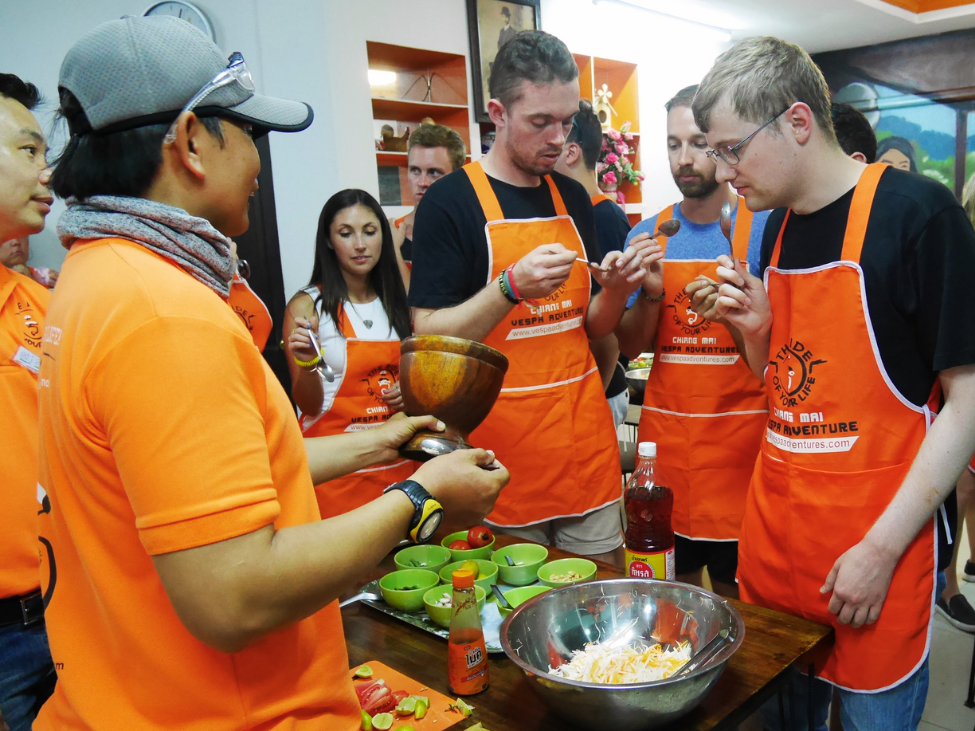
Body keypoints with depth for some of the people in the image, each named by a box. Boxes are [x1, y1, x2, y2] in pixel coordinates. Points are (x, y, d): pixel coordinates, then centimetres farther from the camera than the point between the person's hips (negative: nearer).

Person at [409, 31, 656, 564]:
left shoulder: (572, 198, 9)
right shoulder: (450, 201, -8)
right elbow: (429, 338, -12)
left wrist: (615, 289, -6)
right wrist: (510, 288, -25)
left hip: (589, 448, 5)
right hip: (505, 460, -5)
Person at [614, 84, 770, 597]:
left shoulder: (763, 228, -3)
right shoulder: (648, 234, 6)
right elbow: (630, 347, 6)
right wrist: (651, 294, -12)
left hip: (740, 436, -2)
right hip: (664, 437, 3)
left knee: (736, 591, 8)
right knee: (670, 589, 14)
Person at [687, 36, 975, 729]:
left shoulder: (918, 212, -13)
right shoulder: (777, 227, 7)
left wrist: (882, 549, -16)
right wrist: (755, 331, -6)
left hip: (874, 549, -5)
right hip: (774, 529, 6)